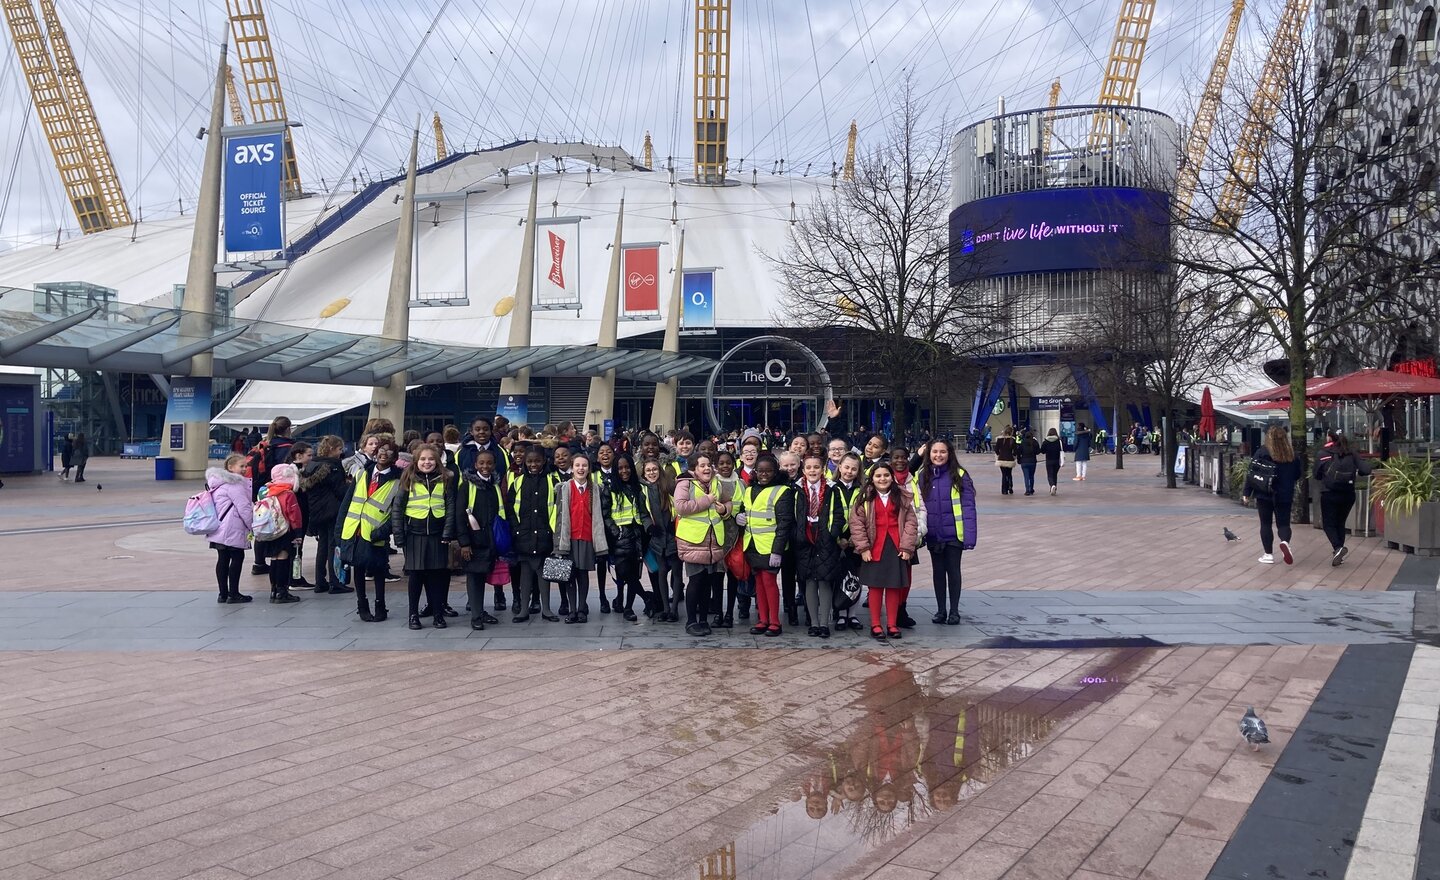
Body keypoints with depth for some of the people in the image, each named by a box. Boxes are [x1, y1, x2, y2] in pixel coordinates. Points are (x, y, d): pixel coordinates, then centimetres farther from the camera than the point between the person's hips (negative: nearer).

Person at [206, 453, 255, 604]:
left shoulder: (220, 482, 17)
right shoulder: (234, 484, -14)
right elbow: (244, 508, -17)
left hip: (219, 530, 10)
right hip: (232, 530, -10)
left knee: (223, 559, 11)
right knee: (237, 558, -2)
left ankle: (223, 594, 15)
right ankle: (233, 595, -1)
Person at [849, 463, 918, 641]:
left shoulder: (902, 499, 5)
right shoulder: (865, 500, 0)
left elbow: (910, 523, 2)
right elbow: (856, 524, -4)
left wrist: (907, 547, -6)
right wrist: (863, 548, -10)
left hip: (896, 548, 2)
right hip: (874, 549, -1)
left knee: (894, 587, 5)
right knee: (875, 586, 1)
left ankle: (891, 625, 14)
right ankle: (875, 625, 9)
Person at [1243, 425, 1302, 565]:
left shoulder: (1262, 452, -9)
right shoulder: (1292, 454, 1)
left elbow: (1251, 474, -8)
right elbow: (1297, 476, 11)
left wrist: (1247, 493, -1)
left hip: (1264, 495, -2)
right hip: (1285, 496, 2)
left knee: (1266, 524, 8)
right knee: (1283, 523, 10)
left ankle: (1268, 554, 8)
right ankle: (1285, 542, -20)